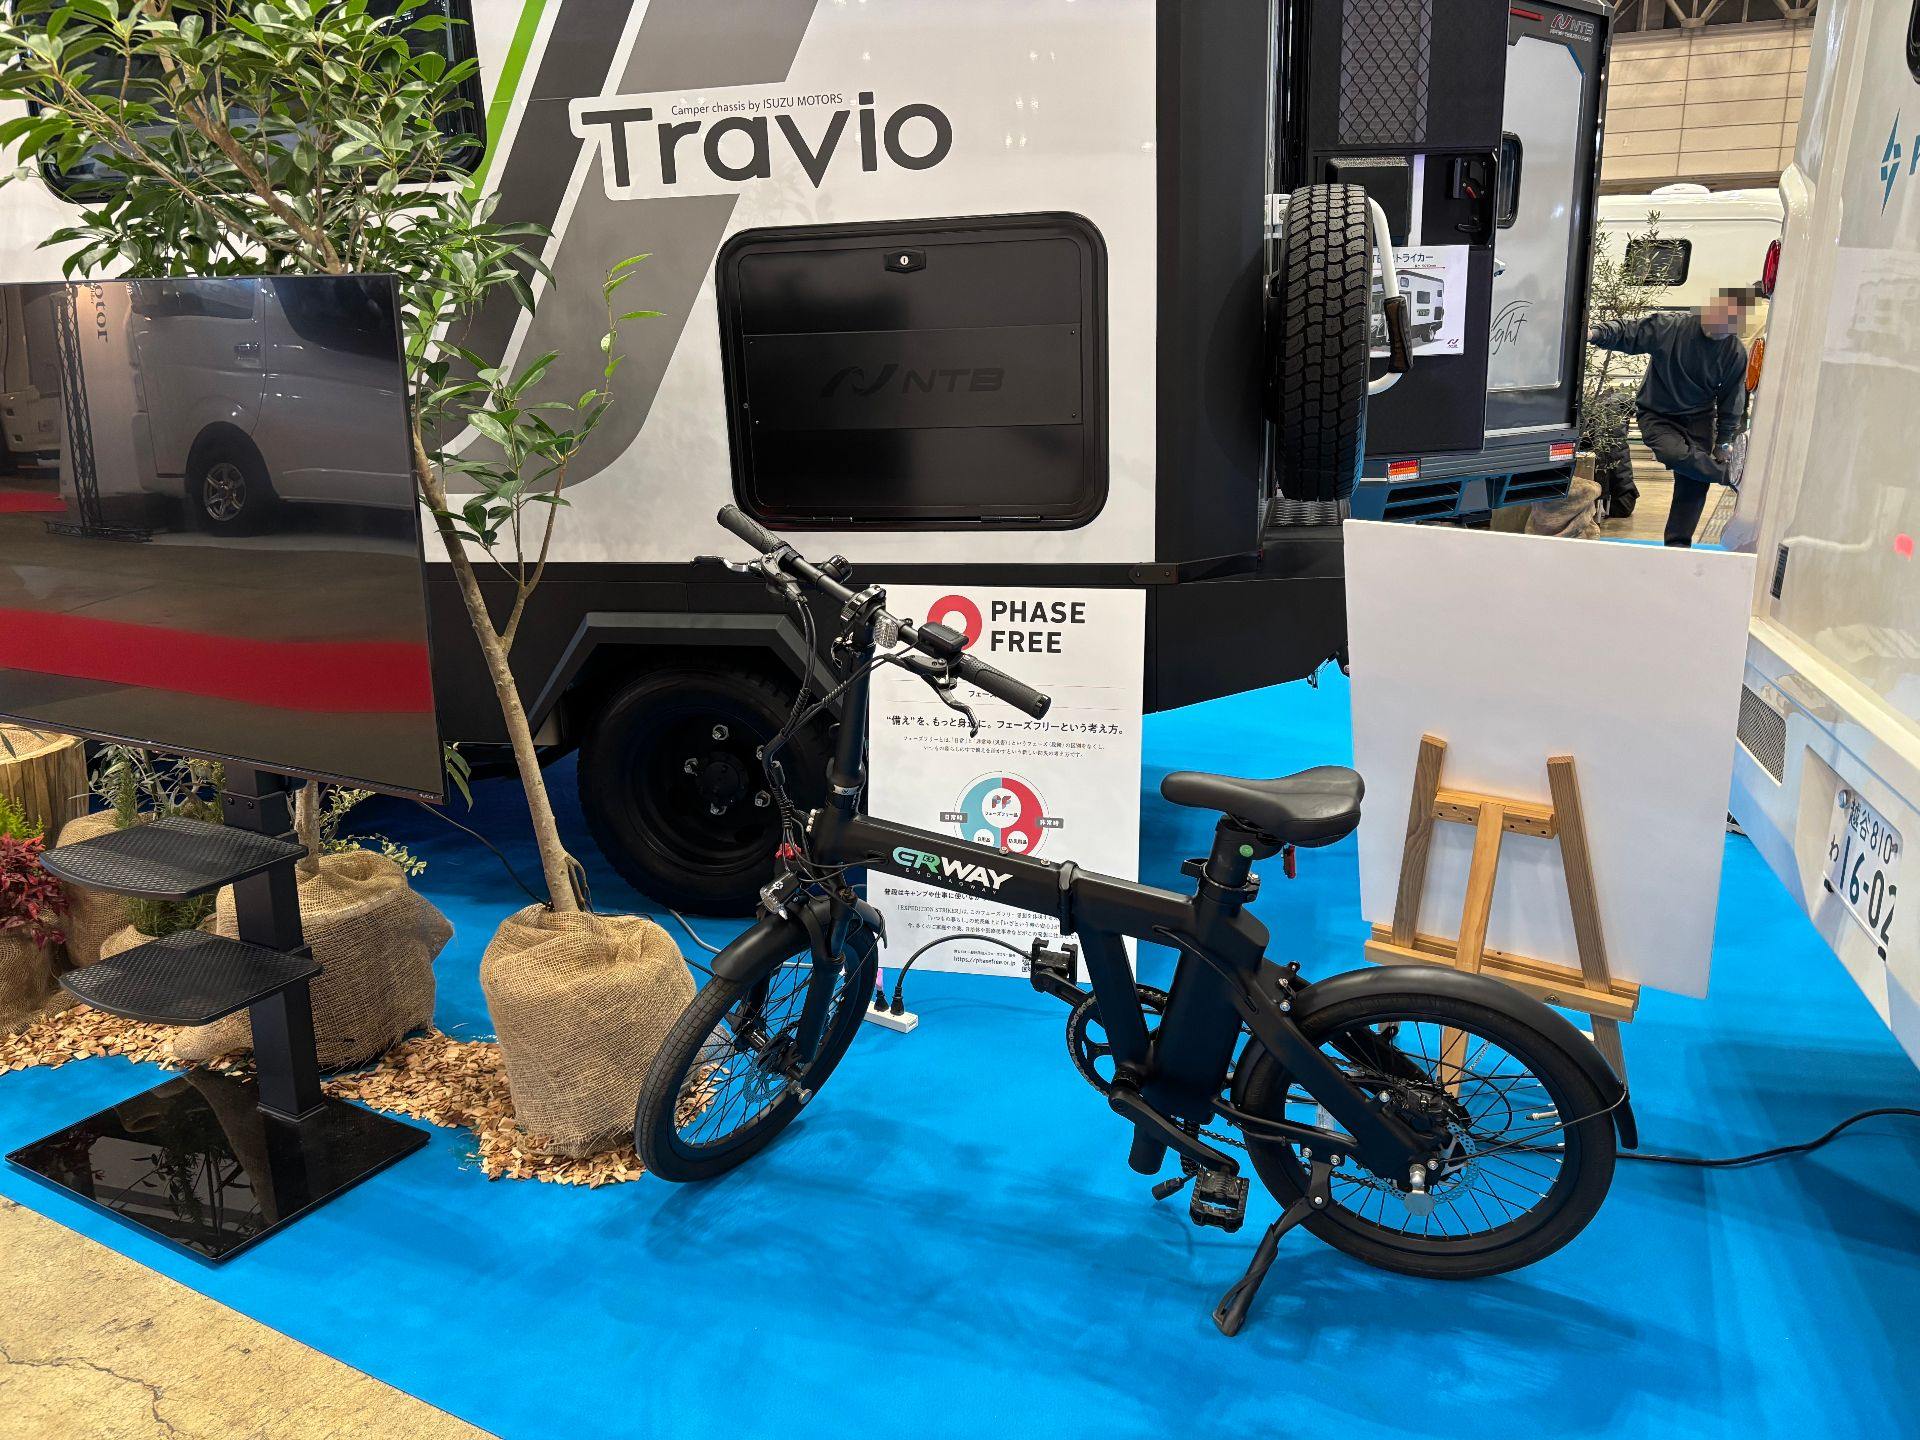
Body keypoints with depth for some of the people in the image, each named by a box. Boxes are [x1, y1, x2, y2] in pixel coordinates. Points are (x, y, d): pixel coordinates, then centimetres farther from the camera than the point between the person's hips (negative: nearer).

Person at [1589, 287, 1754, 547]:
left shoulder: (1736, 352, -9)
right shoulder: (1669, 326, -19)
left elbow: (1731, 400, 0)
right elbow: (1626, 333, -14)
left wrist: (1723, 441, 3)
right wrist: (1595, 334, -34)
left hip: (1698, 421, 3)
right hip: (1657, 415, -3)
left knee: (1692, 484, -1)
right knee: (1678, 455, -32)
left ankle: (1677, 545, 11)